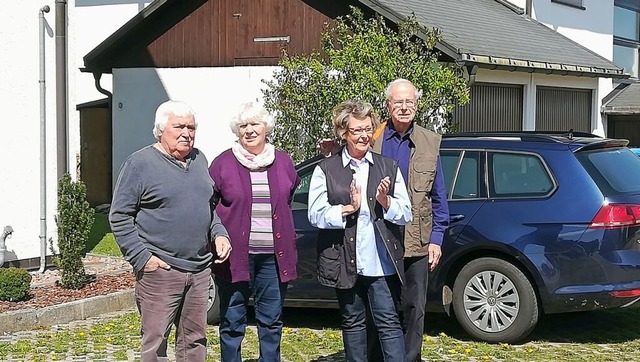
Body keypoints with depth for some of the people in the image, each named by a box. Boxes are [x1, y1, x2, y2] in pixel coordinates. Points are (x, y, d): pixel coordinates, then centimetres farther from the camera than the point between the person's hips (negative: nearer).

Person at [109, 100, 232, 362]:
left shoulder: (199, 160, 14)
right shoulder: (140, 164, -6)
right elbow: (119, 217, -7)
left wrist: (219, 233, 7)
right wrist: (142, 257, -14)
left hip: (200, 269, 6)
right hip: (160, 271, -6)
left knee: (195, 340, 12)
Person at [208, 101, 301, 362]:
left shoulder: (283, 162, 8)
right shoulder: (223, 163, -1)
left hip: (274, 256, 3)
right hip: (236, 255, -2)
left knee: (271, 321, 11)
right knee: (232, 322, 5)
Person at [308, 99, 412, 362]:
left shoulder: (389, 168, 9)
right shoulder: (326, 170, 3)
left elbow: (406, 215, 6)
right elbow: (315, 215, -5)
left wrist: (386, 202, -13)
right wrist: (349, 208, -17)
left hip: (382, 263, 0)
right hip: (344, 262, 0)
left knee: (389, 323, -2)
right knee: (352, 323, 11)